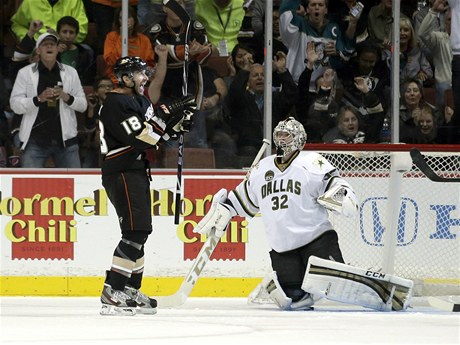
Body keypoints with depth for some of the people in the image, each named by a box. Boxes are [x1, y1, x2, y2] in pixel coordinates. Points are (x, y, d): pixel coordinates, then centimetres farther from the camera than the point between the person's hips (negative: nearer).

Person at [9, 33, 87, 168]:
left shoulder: (70, 72, 10)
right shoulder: (25, 73, 3)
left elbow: (83, 105, 8)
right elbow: (15, 105, -4)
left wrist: (66, 97, -13)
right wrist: (38, 99, -21)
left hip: (65, 139, 2)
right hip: (35, 141, -2)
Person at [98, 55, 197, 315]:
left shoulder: (140, 102, 17)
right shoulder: (116, 103, -15)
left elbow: (156, 136, 17)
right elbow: (139, 137, -23)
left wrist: (178, 124, 0)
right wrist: (167, 113, -21)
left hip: (138, 172, 10)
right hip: (121, 173, -10)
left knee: (140, 233, 13)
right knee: (136, 231, -17)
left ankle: (131, 292, 20)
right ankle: (112, 293, -18)